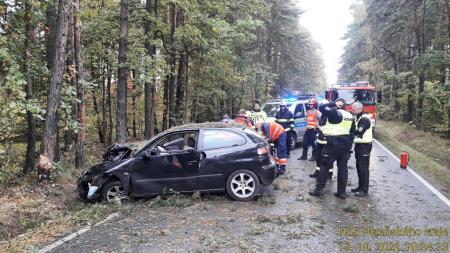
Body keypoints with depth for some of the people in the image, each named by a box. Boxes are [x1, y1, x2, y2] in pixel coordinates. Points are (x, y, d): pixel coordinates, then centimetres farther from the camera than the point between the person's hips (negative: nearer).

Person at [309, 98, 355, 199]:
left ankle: (319, 189, 3)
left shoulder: (335, 112, -11)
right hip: (346, 143, 7)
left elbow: (321, 107, -13)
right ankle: (342, 192, 12)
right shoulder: (350, 116, 13)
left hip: (334, 143, -7)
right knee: (343, 167, 9)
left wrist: (333, 104, -4)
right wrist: (349, 145, 19)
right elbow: (352, 132, 15)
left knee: (324, 165, 1)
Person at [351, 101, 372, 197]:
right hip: (359, 145, 10)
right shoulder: (359, 118, 15)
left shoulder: (364, 119, -17)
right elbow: (356, 130, 16)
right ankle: (360, 186, 23)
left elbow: (359, 132, -25)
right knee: (359, 167, 14)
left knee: (364, 168, -7)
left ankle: (364, 190, -2)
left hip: (364, 146, -10)